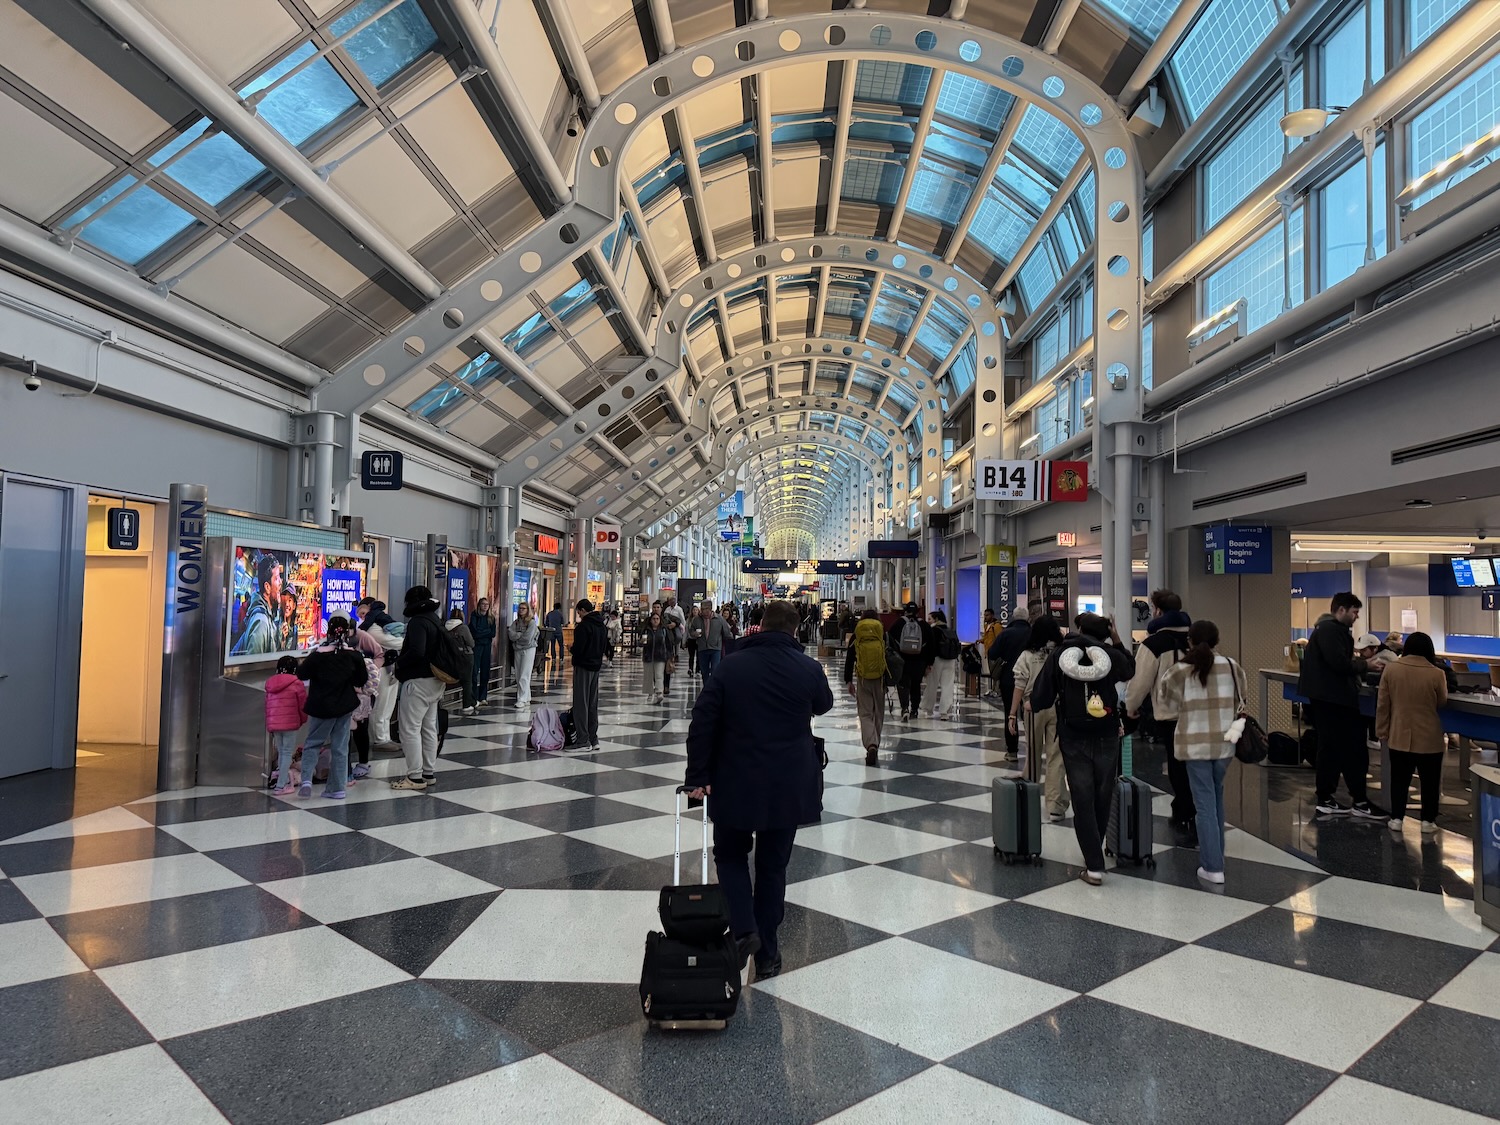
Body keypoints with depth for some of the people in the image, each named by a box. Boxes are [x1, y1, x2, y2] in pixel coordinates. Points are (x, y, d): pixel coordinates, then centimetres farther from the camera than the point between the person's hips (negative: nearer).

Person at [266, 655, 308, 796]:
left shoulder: (270, 684, 13)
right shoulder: (296, 683, -4)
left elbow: (267, 705, 15)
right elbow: (303, 704, -3)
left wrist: (269, 725, 22)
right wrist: (303, 720, 15)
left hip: (273, 724, 5)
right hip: (290, 723, -5)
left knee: (281, 753, 16)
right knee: (287, 753, -2)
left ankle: (286, 783, 20)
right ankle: (281, 786, -7)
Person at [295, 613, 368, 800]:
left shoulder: (318, 654, -13)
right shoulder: (354, 655, -8)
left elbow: (301, 675, -2)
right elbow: (362, 680, 1)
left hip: (321, 706, -2)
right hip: (345, 706, 2)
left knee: (312, 743, 13)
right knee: (340, 747, 8)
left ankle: (306, 779, -4)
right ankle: (337, 788, 11)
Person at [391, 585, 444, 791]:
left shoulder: (418, 621, -15)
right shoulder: (435, 620, 14)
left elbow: (416, 651, -28)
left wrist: (399, 663, -11)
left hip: (418, 681, -10)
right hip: (435, 680, 10)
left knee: (410, 729, -4)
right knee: (429, 728, 14)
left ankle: (415, 777, -2)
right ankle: (429, 773, 20)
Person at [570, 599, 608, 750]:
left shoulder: (583, 626, -16)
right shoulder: (602, 625, 10)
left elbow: (577, 648, -20)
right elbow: (605, 646, 15)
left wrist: (571, 649, 0)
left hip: (583, 666, -8)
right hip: (596, 666, 8)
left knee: (581, 703, -3)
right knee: (593, 704, 13)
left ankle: (583, 740, -3)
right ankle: (593, 739, 16)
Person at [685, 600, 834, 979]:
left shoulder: (731, 665, -7)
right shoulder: (809, 668, -6)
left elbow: (702, 723, -8)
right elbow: (824, 706, 14)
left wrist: (698, 776, -1)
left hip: (735, 784, -1)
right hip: (789, 788, 1)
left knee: (730, 854, 19)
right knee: (773, 866, 14)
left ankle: (743, 929, 2)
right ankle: (767, 953, 21)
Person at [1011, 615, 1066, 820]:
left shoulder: (1027, 656, -2)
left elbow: (1020, 686, -4)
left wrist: (1012, 713, -1)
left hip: (1033, 707, 0)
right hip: (1058, 707, 0)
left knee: (1033, 752, 16)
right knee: (1056, 756, 1)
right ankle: (1055, 806, -1)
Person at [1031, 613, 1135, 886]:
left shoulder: (1060, 654, -4)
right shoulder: (1112, 654, -2)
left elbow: (1040, 699, -3)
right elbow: (1130, 670, 23)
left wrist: (1034, 705, 19)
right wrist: (1117, 641, 28)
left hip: (1074, 738, -1)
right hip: (1107, 737, 1)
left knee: (1083, 800, 3)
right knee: (1103, 797, 15)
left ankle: (1094, 866, 0)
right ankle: (1095, 852, 29)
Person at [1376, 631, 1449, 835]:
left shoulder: (1391, 669, -7)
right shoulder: (1437, 674, -11)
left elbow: (1382, 704, -2)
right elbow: (1442, 703, 5)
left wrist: (1382, 731, 7)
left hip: (1399, 736, 1)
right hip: (1429, 737, -1)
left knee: (1399, 779, 11)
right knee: (1429, 781, 13)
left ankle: (1396, 819, 15)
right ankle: (1428, 821, 18)